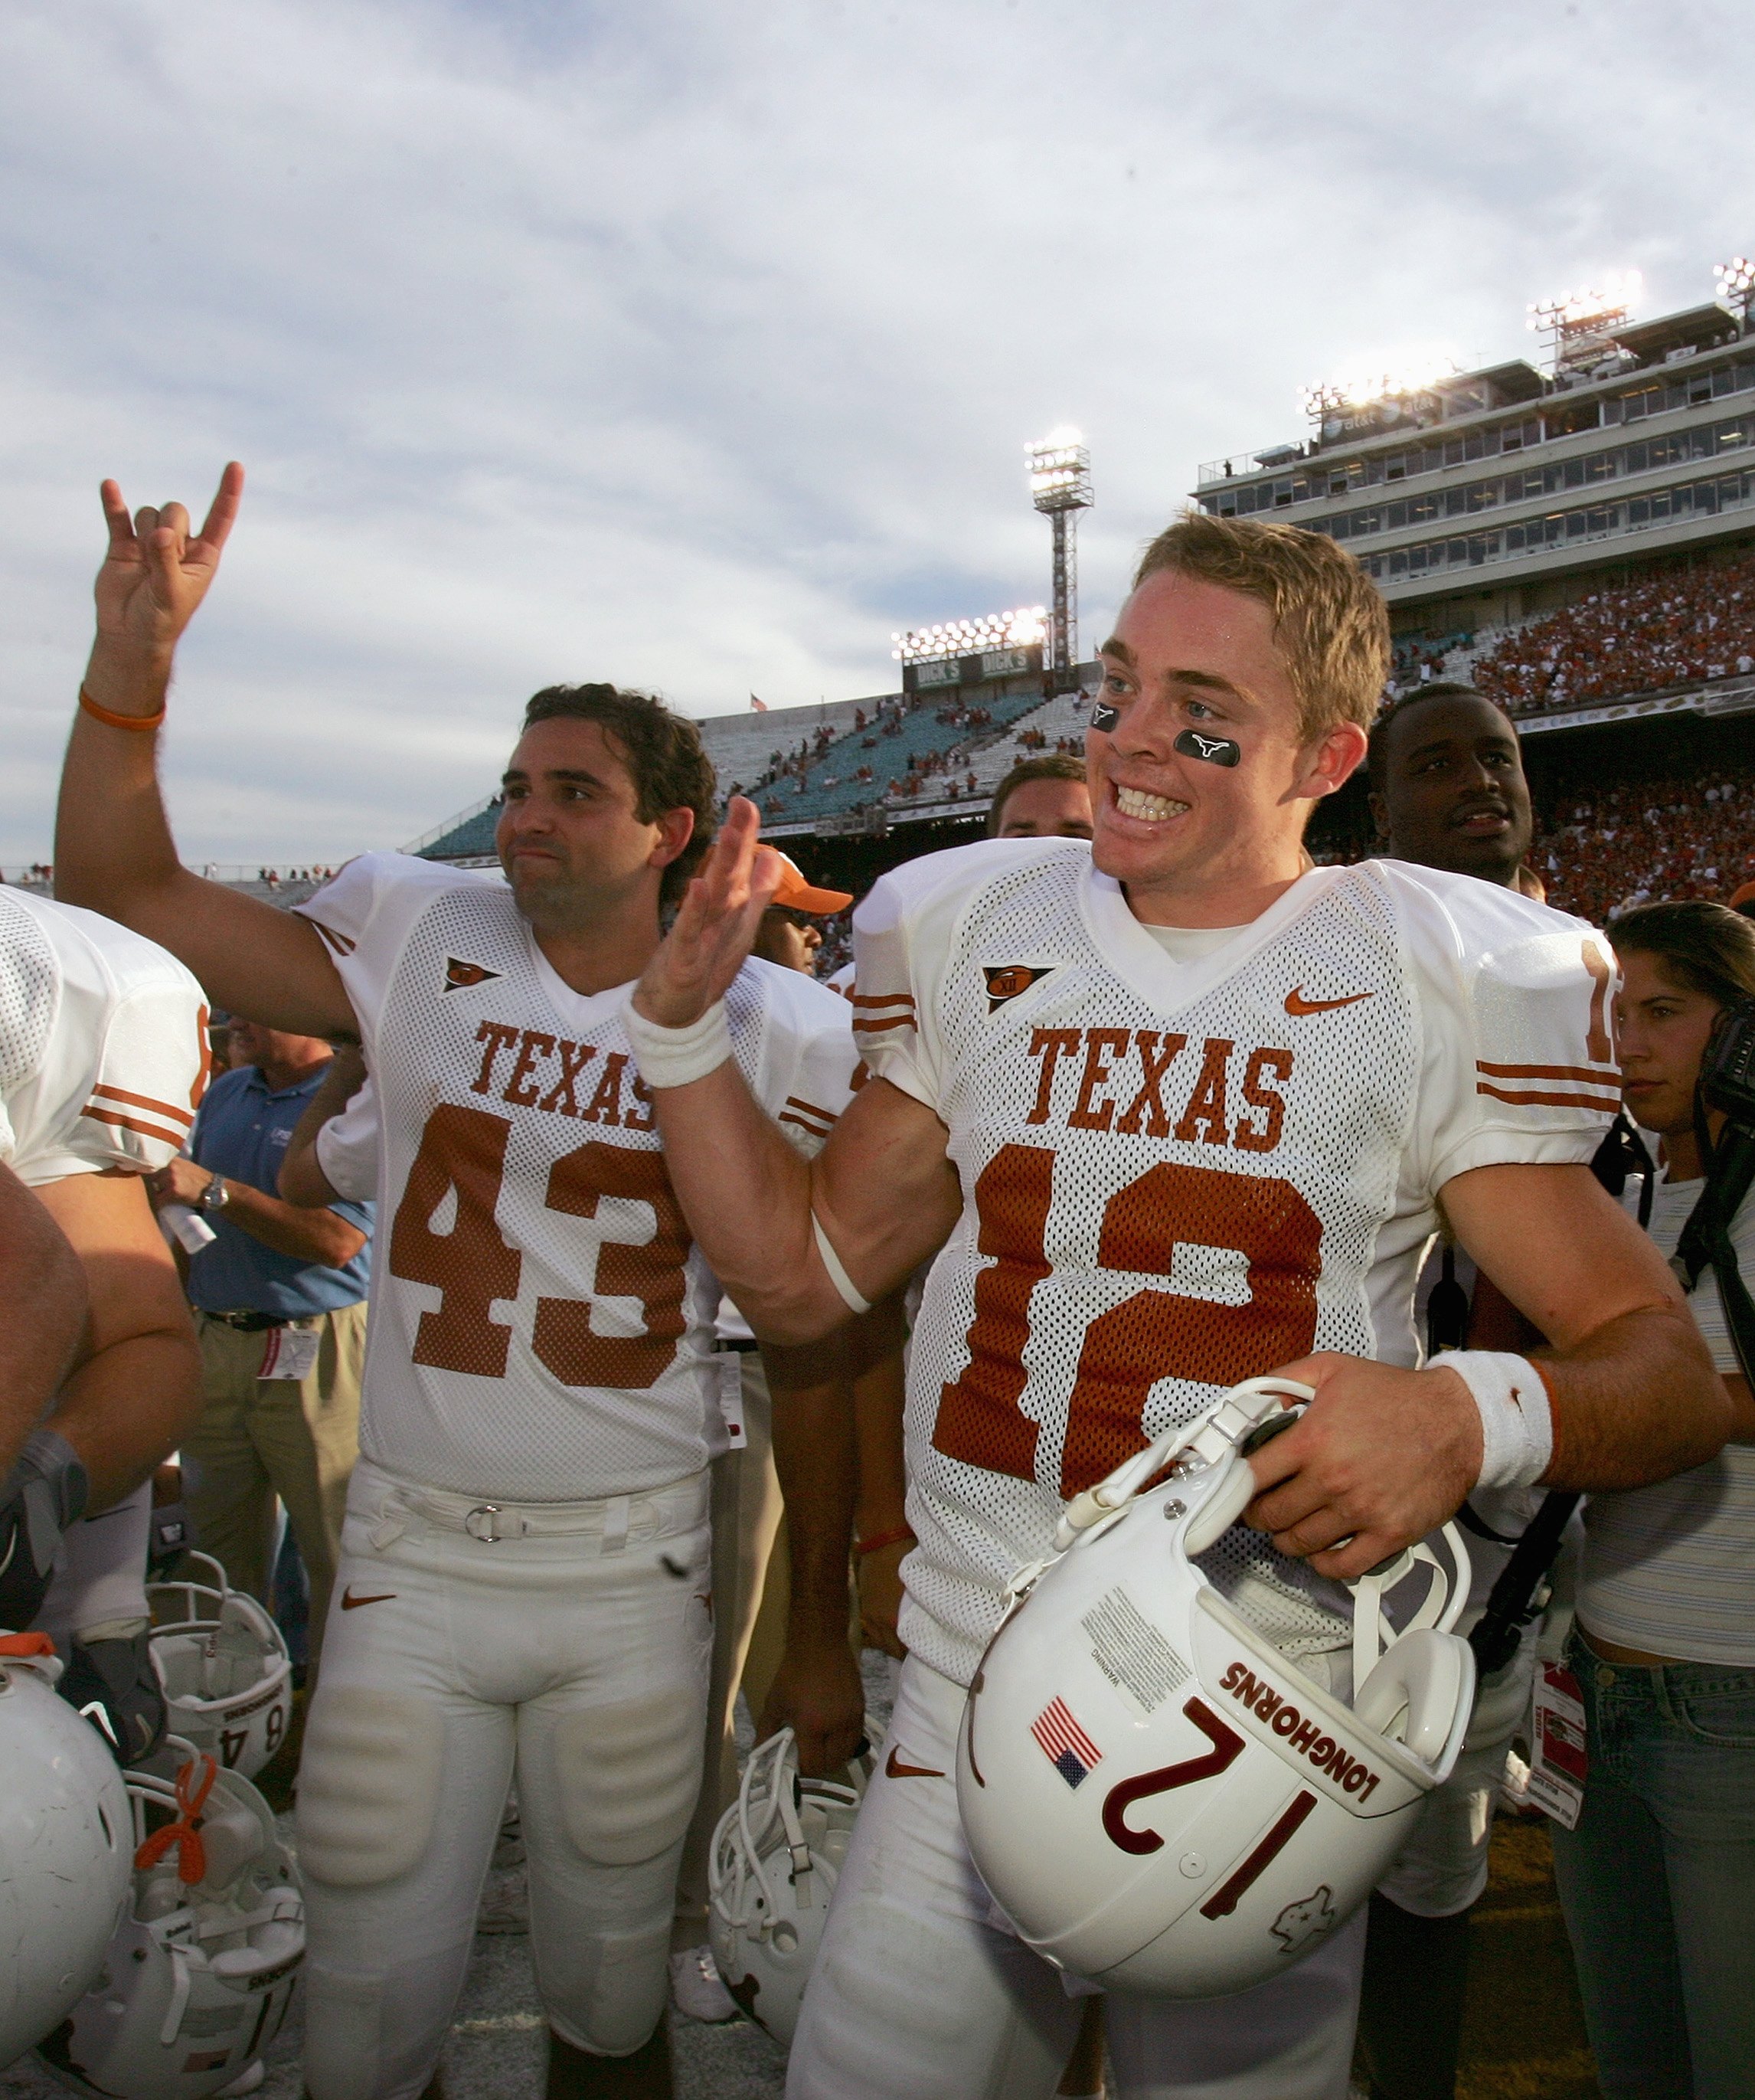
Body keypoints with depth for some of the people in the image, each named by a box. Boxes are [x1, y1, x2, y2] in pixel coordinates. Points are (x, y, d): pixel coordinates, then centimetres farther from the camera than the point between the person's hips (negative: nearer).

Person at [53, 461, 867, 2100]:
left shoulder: (772, 1030, -5)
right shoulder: (418, 940, -1)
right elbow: (124, 887, -1)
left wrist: (823, 1623, 2)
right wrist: (133, 656, -16)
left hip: (633, 1566, -1)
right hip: (411, 1548, 1)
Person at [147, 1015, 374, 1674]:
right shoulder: (225, 1094, 13)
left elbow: (337, 1240, -21)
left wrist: (214, 1190, -20)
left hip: (313, 1352, -7)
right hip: (212, 1342, 7)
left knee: (334, 1544, 1)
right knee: (220, 1539, 16)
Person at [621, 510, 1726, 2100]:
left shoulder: (1437, 984, -7)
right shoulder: (972, 941, 3)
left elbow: (1668, 1370, -4)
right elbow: (803, 1272, 8)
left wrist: (1469, 1417, -25)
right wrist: (685, 1019, -2)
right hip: (968, 1716, 3)